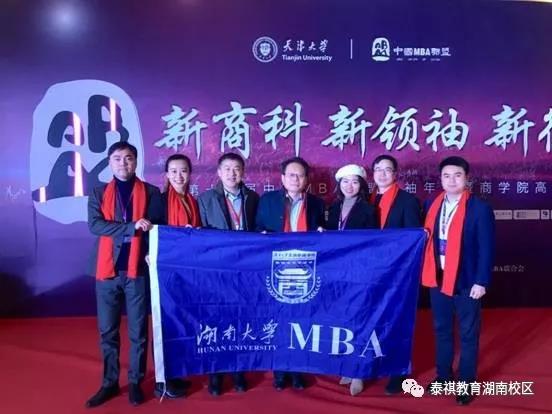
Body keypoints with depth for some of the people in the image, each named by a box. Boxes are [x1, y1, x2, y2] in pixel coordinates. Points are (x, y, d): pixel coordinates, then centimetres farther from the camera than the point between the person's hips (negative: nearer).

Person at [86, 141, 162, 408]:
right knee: (107, 331, 10)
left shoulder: (151, 193, 5)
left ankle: (135, 382, 20)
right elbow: (95, 225, -8)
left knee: (138, 330, 7)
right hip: (107, 270, 2)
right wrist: (131, 227, -19)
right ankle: (110, 383, 24)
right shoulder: (99, 193, 8)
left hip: (138, 269, -1)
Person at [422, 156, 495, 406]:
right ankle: (443, 376, 34)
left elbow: (486, 249, -11)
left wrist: (481, 281, -14)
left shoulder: (480, 208, -9)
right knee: (441, 330, 17)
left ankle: (466, 384, 25)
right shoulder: (433, 205, 5)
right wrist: (427, 271, -3)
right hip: (438, 279, 5)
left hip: (466, 282, -4)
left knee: (468, 335, 9)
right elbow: (428, 240, 7)